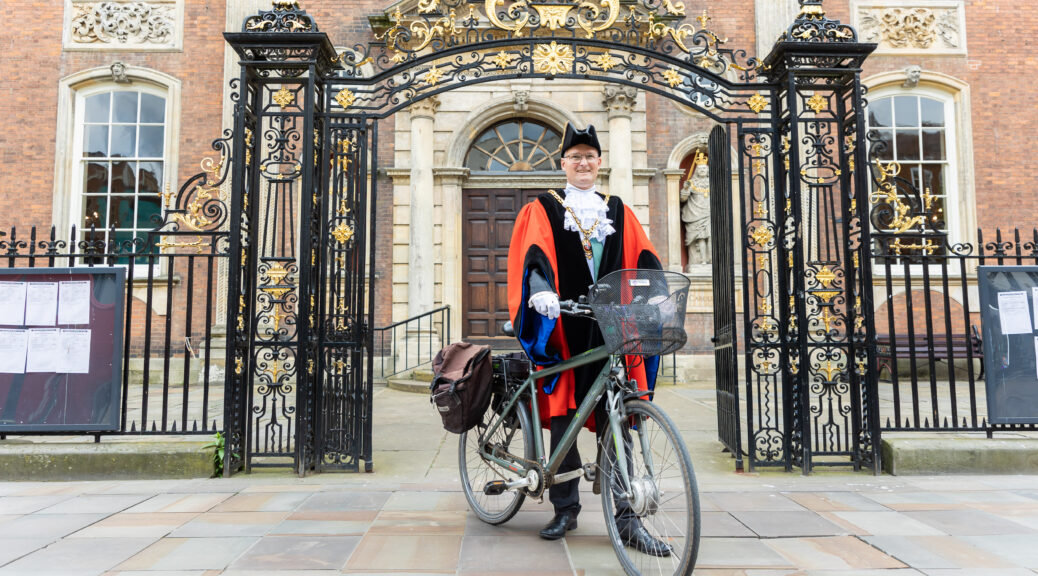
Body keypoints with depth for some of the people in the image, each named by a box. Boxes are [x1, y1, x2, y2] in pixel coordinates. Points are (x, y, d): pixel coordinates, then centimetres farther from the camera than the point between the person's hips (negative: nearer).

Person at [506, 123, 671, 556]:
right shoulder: (542, 210, 10)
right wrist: (541, 292, -26)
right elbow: (532, 258, -6)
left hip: (612, 328, 2)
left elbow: (645, 261, 9)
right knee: (562, 417, 3)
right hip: (562, 328, -1)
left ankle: (626, 517, 6)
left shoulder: (619, 213, 18)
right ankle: (565, 510, 17)